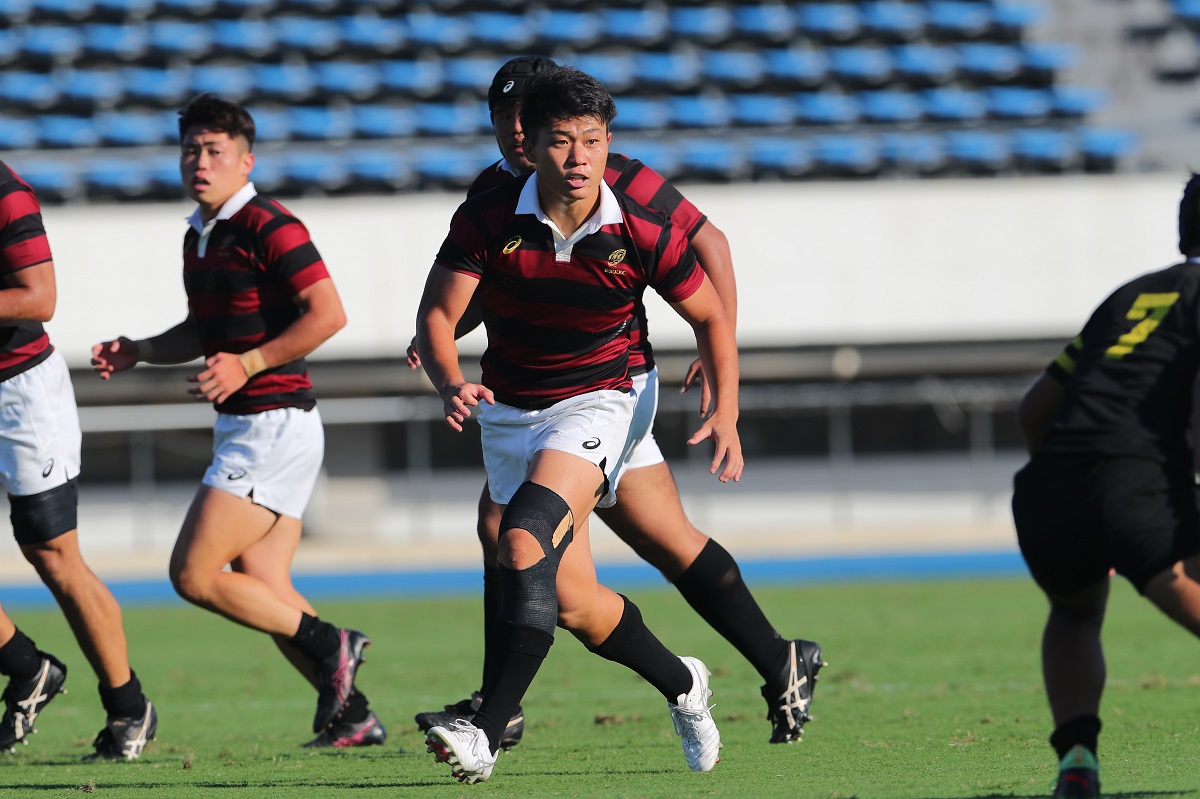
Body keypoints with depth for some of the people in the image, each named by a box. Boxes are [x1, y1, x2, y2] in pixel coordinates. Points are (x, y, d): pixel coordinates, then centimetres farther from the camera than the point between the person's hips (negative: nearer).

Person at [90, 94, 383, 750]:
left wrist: (247, 364, -22)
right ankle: (352, 715, 11)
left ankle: (327, 645, -3)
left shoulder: (269, 228, -14)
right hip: (244, 429, 10)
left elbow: (327, 313, -20)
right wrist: (138, 351, 11)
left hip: (274, 425, -10)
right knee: (264, 590, 7)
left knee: (193, 574, -12)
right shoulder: (197, 238, 15)